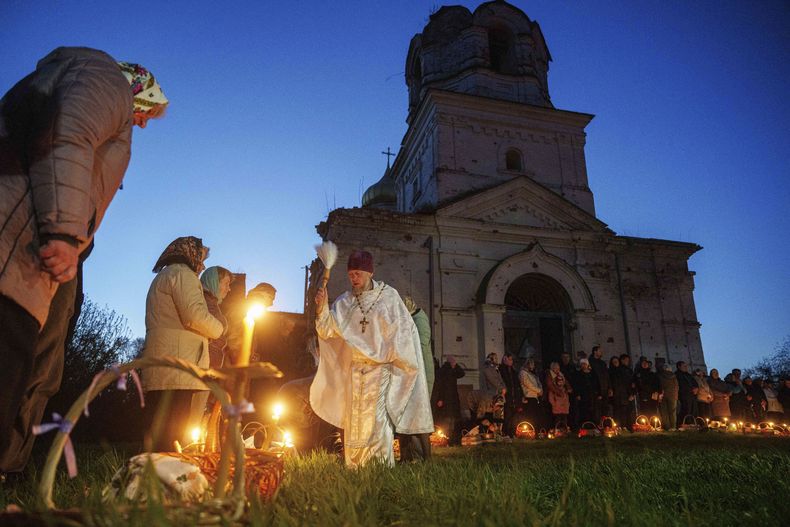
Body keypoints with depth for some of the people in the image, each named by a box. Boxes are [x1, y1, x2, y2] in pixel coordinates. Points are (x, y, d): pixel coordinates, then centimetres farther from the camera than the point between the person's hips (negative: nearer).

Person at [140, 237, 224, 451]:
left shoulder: (161, 278, 30)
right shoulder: (182, 273, -2)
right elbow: (195, 315, -16)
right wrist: (219, 329, 1)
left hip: (158, 373, 10)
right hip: (178, 371, -10)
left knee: (157, 439, 8)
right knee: (173, 445, -12)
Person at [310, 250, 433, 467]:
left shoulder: (388, 296, -2)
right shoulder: (344, 301, 4)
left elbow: (404, 329, 2)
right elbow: (327, 330, -5)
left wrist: (396, 360, -3)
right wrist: (322, 309, -23)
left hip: (380, 369, -3)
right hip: (354, 371, 4)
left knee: (377, 420, -9)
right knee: (353, 424, 9)